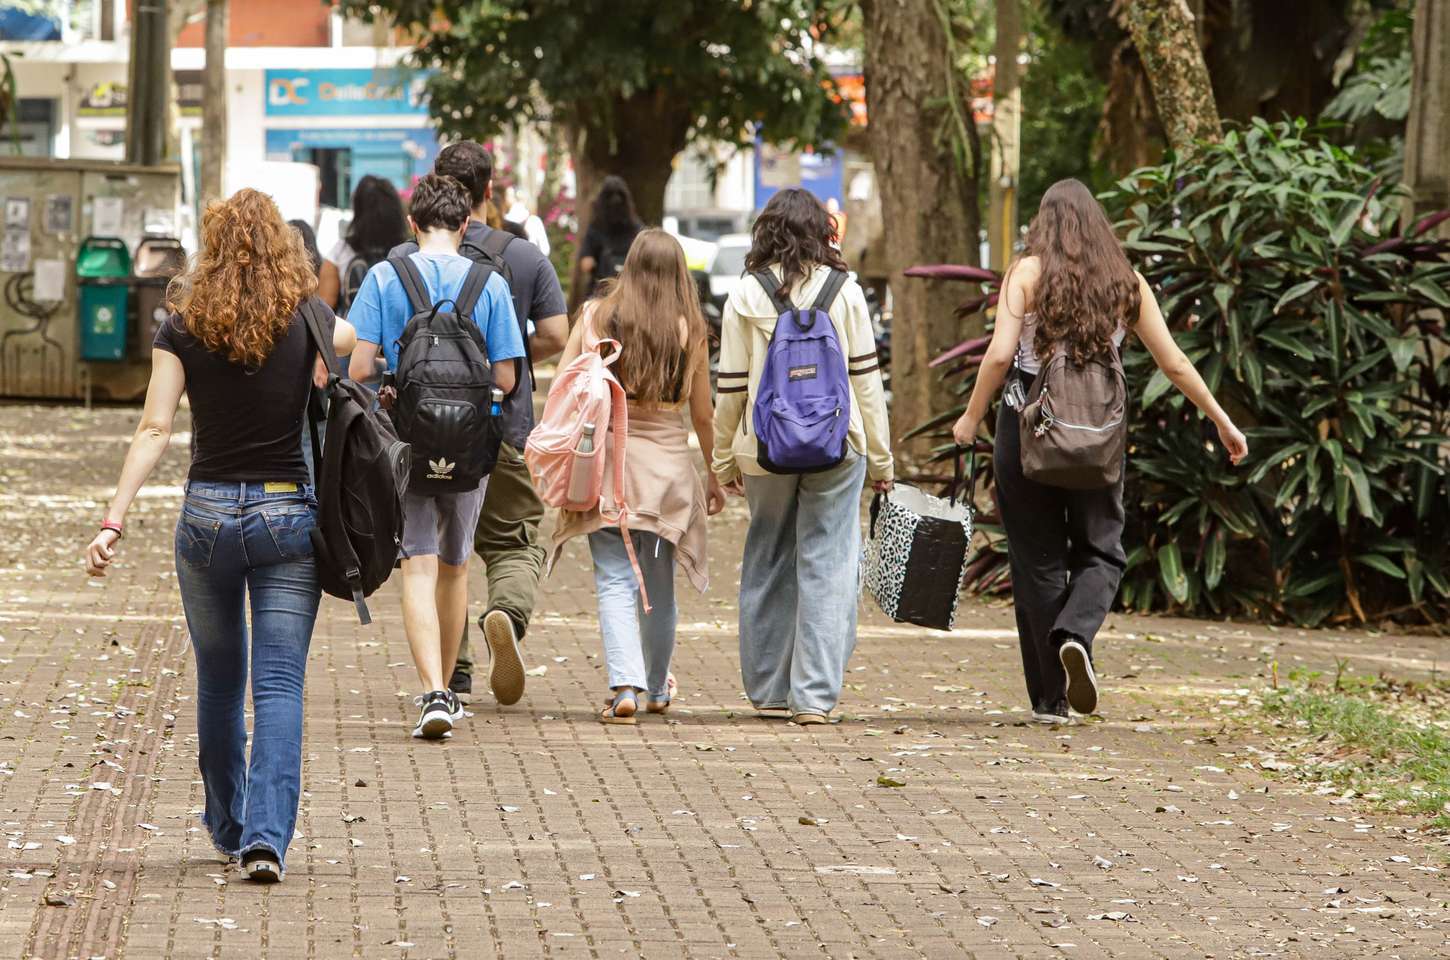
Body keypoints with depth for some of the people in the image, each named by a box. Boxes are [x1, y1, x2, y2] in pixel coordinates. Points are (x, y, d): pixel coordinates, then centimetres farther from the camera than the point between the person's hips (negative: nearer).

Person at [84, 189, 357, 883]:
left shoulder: (184, 329, -4)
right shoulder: (307, 325, -3)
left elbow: (154, 429, -10)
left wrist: (114, 520, -11)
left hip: (207, 514, 1)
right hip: (288, 512, -1)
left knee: (218, 682, 18)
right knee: (280, 684, -2)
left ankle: (229, 827, 30)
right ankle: (267, 835, -17)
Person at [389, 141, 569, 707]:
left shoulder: (406, 260, -3)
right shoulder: (525, 259, -2)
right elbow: (555, 335, -5)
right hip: (506, 427, 0)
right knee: (514, 542, 9)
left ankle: (451, 672, 11)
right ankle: (507, 611, -22)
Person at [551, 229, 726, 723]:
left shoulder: (596, 316, -1)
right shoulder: (690, 331, -2)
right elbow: (702, 414, 4)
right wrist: (715, 477, 16)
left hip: (603, 458, -1)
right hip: (668, 464, 1)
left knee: (615, 580, -3)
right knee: (659, 583, 15)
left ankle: (625, 685, -20)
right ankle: (657, 687, 32)